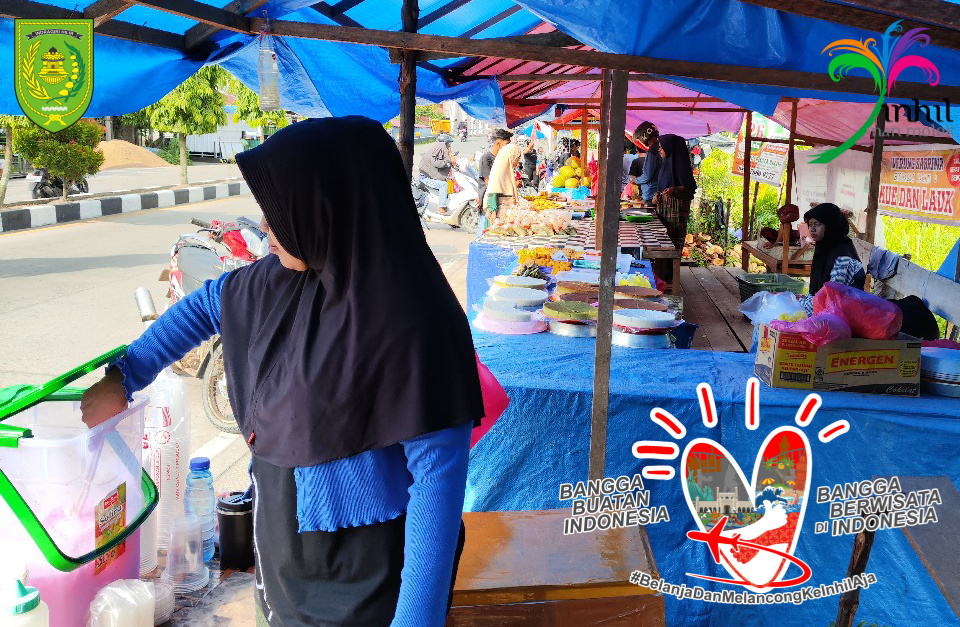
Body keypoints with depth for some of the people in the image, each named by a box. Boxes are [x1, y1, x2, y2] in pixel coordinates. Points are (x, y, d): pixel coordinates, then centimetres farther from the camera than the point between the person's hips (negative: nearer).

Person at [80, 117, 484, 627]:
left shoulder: (412, 323, -27)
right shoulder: (285, 280, -5)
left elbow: (438, 474, -24)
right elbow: (206, 306, 14)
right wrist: (123, 377, 15)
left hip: (364, 576, -7)